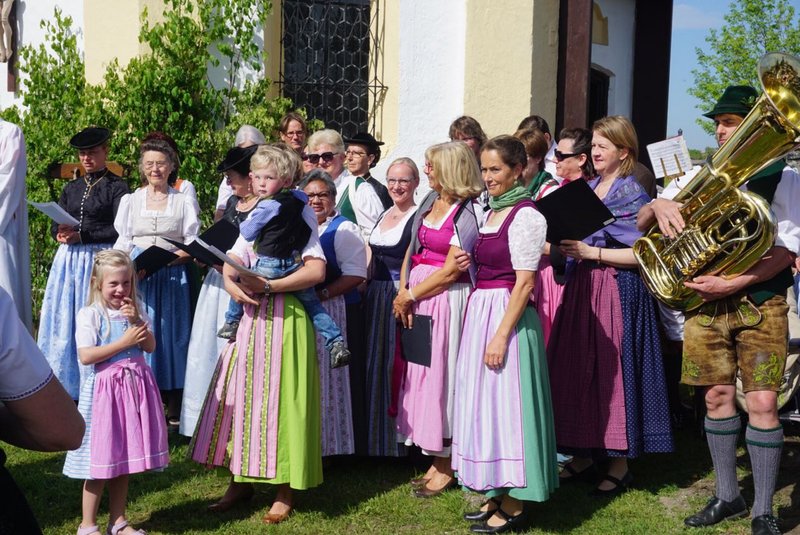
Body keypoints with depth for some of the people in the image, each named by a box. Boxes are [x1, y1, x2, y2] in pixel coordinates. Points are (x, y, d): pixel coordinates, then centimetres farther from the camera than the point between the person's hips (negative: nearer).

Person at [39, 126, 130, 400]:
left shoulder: (117, 187, 1)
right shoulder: (71, 188, 18)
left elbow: (119, 230, -9)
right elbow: (55, 225, 13)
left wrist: (82, 235, -16)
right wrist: (60, 233, -10)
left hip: (99, 260, -5)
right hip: (68, 261, 5)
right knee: (63, 320, 2)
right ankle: (65, 385, 8)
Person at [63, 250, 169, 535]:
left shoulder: (134, 310, 10)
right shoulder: (89, 314, -8)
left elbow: (150, 346, 3)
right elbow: (86, 355, -17)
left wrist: (136, 321, -11)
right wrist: (125, 342, -17)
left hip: (136, 386, 5)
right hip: (105, 389, -5)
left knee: (124, 458, 12)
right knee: (99, 461, 0)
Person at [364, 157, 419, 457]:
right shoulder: (384, 216, 16)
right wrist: (366, 291, 14)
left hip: (402, 296, -8)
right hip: (378, 297, 8)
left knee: (395, 367, -5)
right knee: (375, 366, 11)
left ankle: (399, 442, 5)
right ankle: (377, 441, 22)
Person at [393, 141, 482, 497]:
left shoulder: (466, 213, -13)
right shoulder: (430, 202, 10)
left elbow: (451, 271, -16)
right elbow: (412, 250, 11)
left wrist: (410, 295, -10)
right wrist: (403, 292, -2)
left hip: (446, 300, -8)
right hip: (416, 299, 8)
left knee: (441, 373, -1)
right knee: (421, 372, 11)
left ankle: (446, 466, 12)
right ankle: (435, 458, 23)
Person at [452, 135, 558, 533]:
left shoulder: (525, 215, -12)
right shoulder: (492, 212, 14)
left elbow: (525, 282, -17)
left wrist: (501, 335, -20)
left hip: (508, 316, -9)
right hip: (480, 313, 9)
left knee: (505, 402, -3)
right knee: (485, 403, 12)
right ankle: (495, 495, 23)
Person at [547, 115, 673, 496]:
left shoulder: (631, 194, -7)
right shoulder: (586, 189, 14)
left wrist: (590, 252, -17)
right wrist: (566, 246, 0)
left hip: (616, 290, -7)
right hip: (581, 288, 7)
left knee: (612, 371, -2)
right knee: (577, 370, 7)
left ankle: (620, 466, 9)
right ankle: (583, 457, 18)